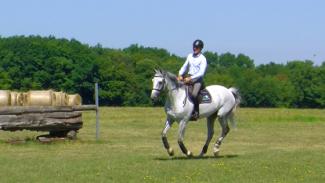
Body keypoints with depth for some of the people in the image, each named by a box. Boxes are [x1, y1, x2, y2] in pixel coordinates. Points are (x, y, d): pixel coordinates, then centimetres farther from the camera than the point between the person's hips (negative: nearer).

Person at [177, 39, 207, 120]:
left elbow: (201, 73, -17)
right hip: (189, 78, 7)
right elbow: (184, 66, 14)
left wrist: (190, 78, -25)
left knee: (194, 94, -28)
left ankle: (196, 112, -18)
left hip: (198, 79, -7)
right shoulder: (190, 56, 11)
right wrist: (180, 75, -5)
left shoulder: (202, 59, -8)